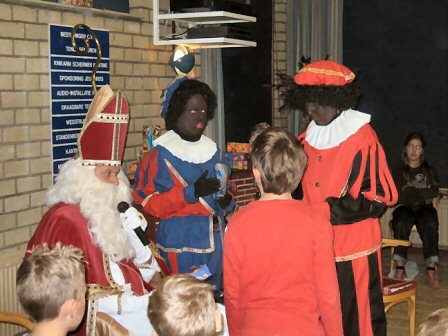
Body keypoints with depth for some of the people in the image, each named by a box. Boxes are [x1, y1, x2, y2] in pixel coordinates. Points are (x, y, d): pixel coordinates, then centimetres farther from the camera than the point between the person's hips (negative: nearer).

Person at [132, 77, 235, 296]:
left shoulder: (212, 151, 11)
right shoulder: (160, 155, -9)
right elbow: (148, 203, -14)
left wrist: (226, 201, -1)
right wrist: (192, 192, -23)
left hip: (214, 240, 6)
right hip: (180, 244, -6)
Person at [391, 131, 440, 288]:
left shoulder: (429, 171, 19)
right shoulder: (399, 171, 14)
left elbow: (434, 193, 1)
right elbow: (399, 197, -1)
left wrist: (410, 190, -2)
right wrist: (421, 193, -2)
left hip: (424, 208, 1)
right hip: (405, 208, -1)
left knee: (430, 224, -36)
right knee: (401, 224, -37)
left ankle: (431, 268, -40)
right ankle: (400, 266, -38)